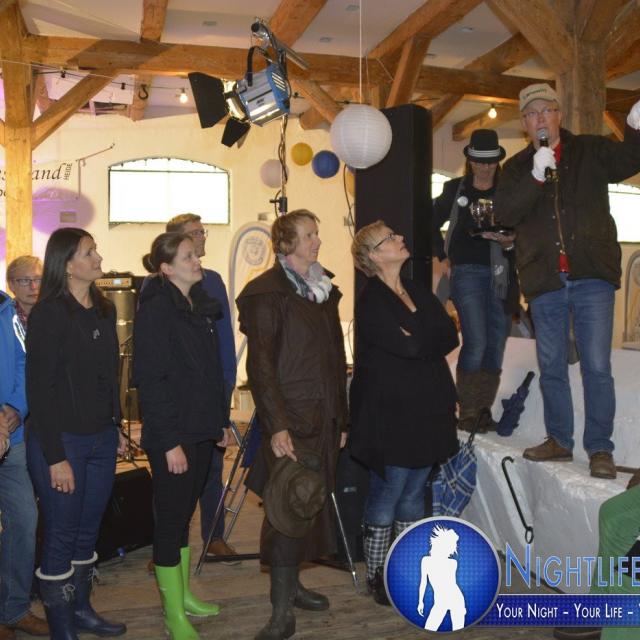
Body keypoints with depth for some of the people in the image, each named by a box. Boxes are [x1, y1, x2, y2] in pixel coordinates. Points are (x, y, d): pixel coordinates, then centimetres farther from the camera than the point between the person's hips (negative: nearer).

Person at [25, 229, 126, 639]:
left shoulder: (104, 310, 9)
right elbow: (40, 388, -14)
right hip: (61, 441, -6)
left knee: (89, 531, 16)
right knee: (62, 537, 4)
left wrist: (117, 428, 14)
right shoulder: (48, 313, -12)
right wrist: (56, 457, -16)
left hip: (101, 439, 6)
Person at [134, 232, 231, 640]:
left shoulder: (200, 307, 11)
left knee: (184, 514, 17)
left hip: (202, 430, 8)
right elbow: (151, 381, -18)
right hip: (173, 436, -8)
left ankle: (183, 594, 31)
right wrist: (169, 442, -20)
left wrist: (222, 420, 15)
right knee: (171, 519, 2)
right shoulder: (155, 311, -14)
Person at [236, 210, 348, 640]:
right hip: (291, 418, -7)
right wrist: (276, 425, -18)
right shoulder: (267, 293, -7)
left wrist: (341, 419, 16)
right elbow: (260, 364, -12)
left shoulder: (324, 288, 15)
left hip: (323, 417, 7)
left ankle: (291, 583, 28)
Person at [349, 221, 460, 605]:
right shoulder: (371, 300, -10)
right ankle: (377, 576, 18)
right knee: (387, 496, 3)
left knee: (414, 495, 14)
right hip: (390, 412, -7)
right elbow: (409, 346, -19)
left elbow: (451, 336, 6)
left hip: (427, 409, 7)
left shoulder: (418, 292, 14)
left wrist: (421, 342, -10)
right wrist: (434, 340, -1)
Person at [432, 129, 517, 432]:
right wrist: (443, 256, 10)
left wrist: (510, 241, -10)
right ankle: (467, 413, -2)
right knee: (476, 342, -13)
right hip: (468, 272, -3)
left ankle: (484, 412, 14)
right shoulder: (455, 190, 7)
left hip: (501, 274, 3)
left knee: (496, 346, 3)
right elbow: (431, 224, 16)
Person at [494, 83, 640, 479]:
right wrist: (536, 176, -19)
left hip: (592, 276, -3)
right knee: (551, 368, 12)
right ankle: (559, 440, 25)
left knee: (597, 367, -4)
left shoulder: (590, 151, 6)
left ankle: (600, 449, 6)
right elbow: (505, 213, -6)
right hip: (544, 283, 3)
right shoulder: (518, 167, 10)